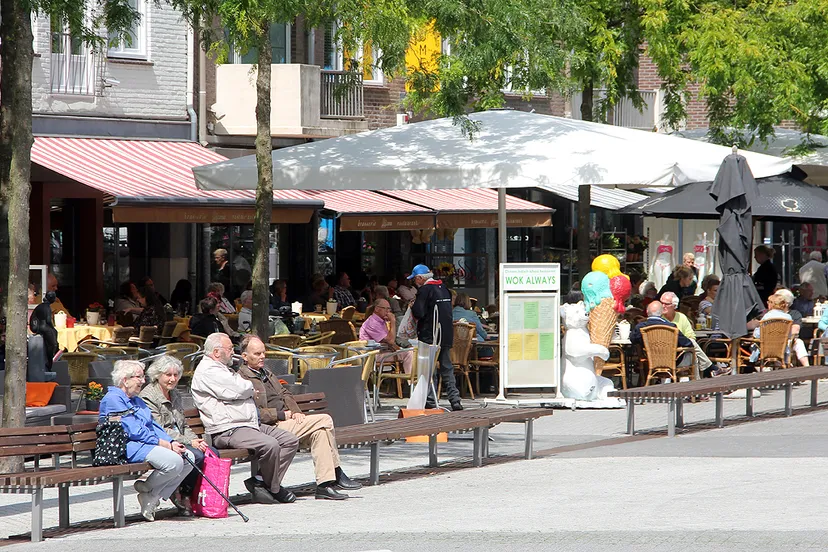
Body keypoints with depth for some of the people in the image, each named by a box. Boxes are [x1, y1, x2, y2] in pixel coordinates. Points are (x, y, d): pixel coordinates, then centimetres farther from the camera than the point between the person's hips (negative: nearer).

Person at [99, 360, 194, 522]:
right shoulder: (113, 399, -7)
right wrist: (163, 443, -15)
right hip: (129, 447, -10)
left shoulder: (137, 400, 25)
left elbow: (153, 426, 20)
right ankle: (147, 489, -3)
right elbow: (133, 431, -15)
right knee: (173, 461, -29)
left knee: (189, 457, -5)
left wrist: (172, 442, 2)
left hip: (147, 444, 10)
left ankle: (154, 497, -3)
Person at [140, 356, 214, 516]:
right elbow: (159, 430, -15)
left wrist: (196, 440, -1)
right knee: (196, 455, -29)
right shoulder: (148, 396, -8)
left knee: (212, 453, -12)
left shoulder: (176, 396, 20)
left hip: (178, 441, 9)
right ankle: (183, 495, -11)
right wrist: (189, 442, -20)